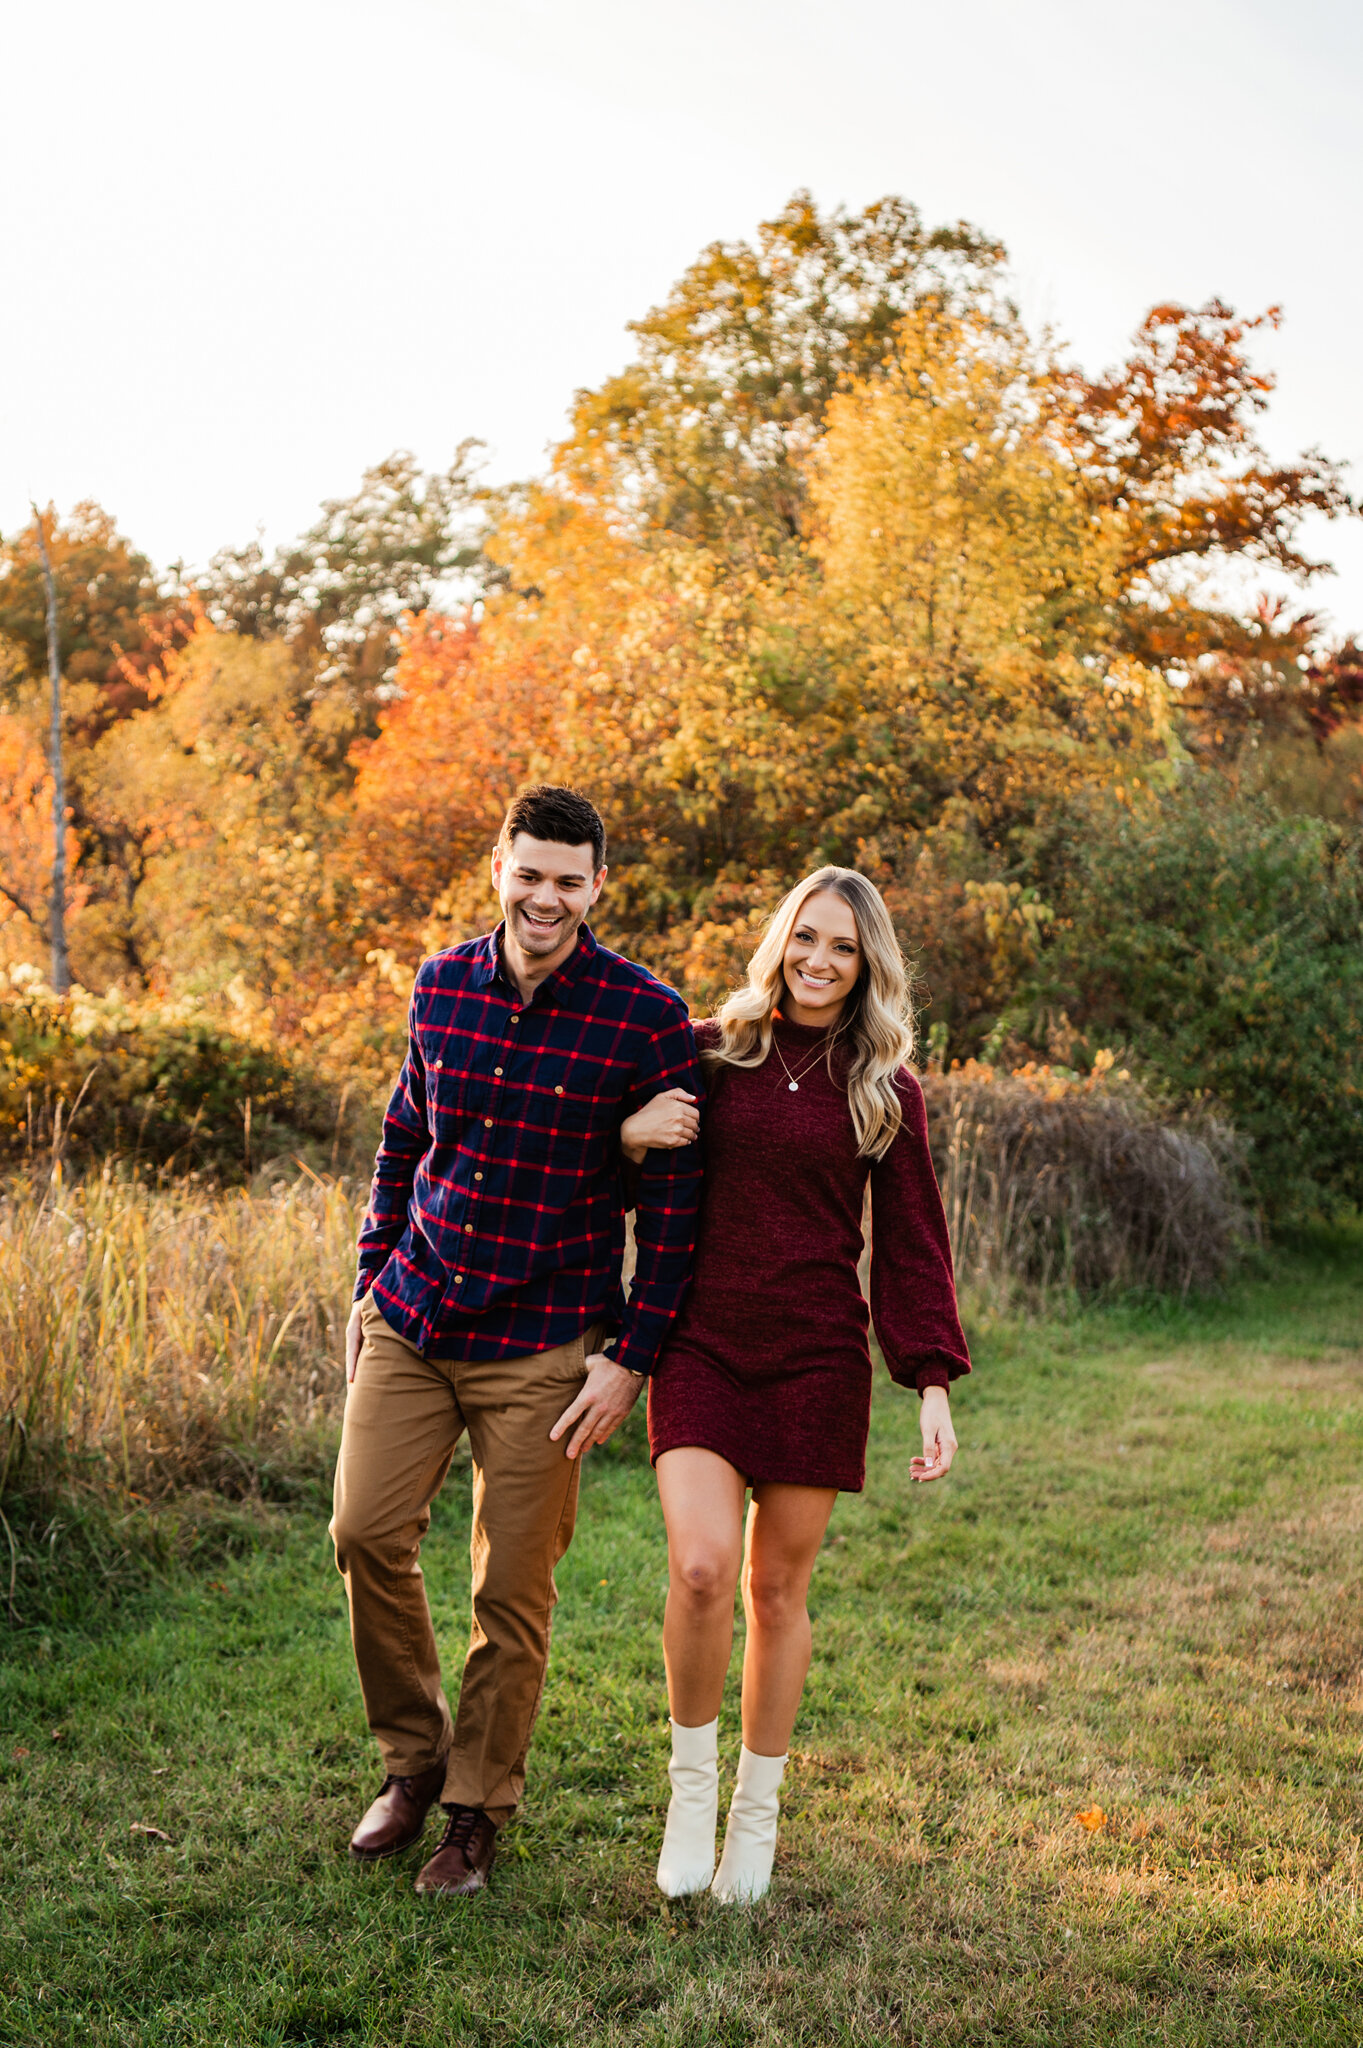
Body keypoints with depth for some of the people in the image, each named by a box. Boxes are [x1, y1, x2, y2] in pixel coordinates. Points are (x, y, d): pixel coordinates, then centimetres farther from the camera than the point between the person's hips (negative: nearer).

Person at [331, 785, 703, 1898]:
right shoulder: (442, 985, 4)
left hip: (541, 1344, -4)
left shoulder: (646, 1018, -10)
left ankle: (480, 1809, 22)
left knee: (513, 1586, 3)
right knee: (367, 1532, 0)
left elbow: (675, 1199, -7)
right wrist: (371, 1286, 14)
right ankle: (415, 1756, 24)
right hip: (411, 1322, 4)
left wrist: (631, 1357, -10)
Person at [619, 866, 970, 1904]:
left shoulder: (885, 1092, 4)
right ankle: (691, 1781, 10)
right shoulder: (710, 1054, 4)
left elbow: (911, 1246, 5)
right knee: (702, 1567, -16)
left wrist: (933, 1383, -3)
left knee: (778, 1590, 6)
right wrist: (628, 1135, -9)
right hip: (702, 1349, 0)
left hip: (817, 1360, 0)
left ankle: (757, 1813, 26)